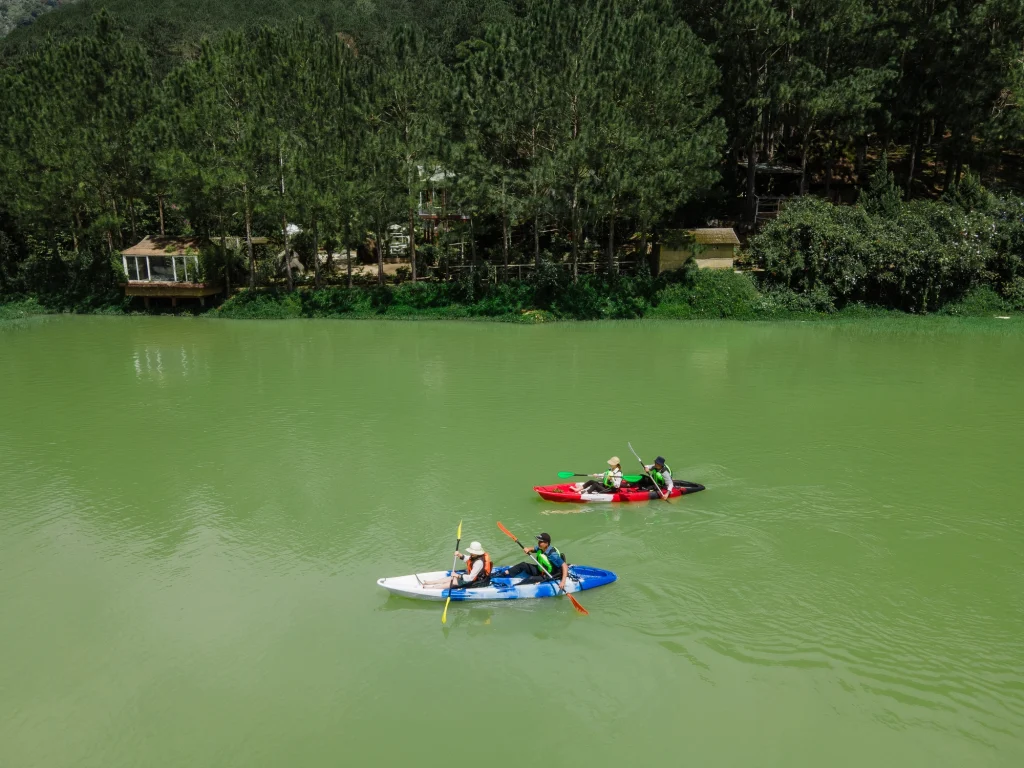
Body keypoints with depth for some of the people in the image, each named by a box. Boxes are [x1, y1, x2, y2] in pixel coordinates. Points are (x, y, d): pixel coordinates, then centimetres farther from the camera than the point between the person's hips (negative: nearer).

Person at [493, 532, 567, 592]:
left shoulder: (553, 554, -29)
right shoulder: (540, 548, -6)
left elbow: (565, 565, -32)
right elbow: (533, 549, 13)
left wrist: (563, 581, -42)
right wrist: (528, 549, -13)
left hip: (548, 577, -8)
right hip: (540, 571, 9)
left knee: (531, 579, -30)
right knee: (523, 565, -2)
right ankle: (503, 573, -11)